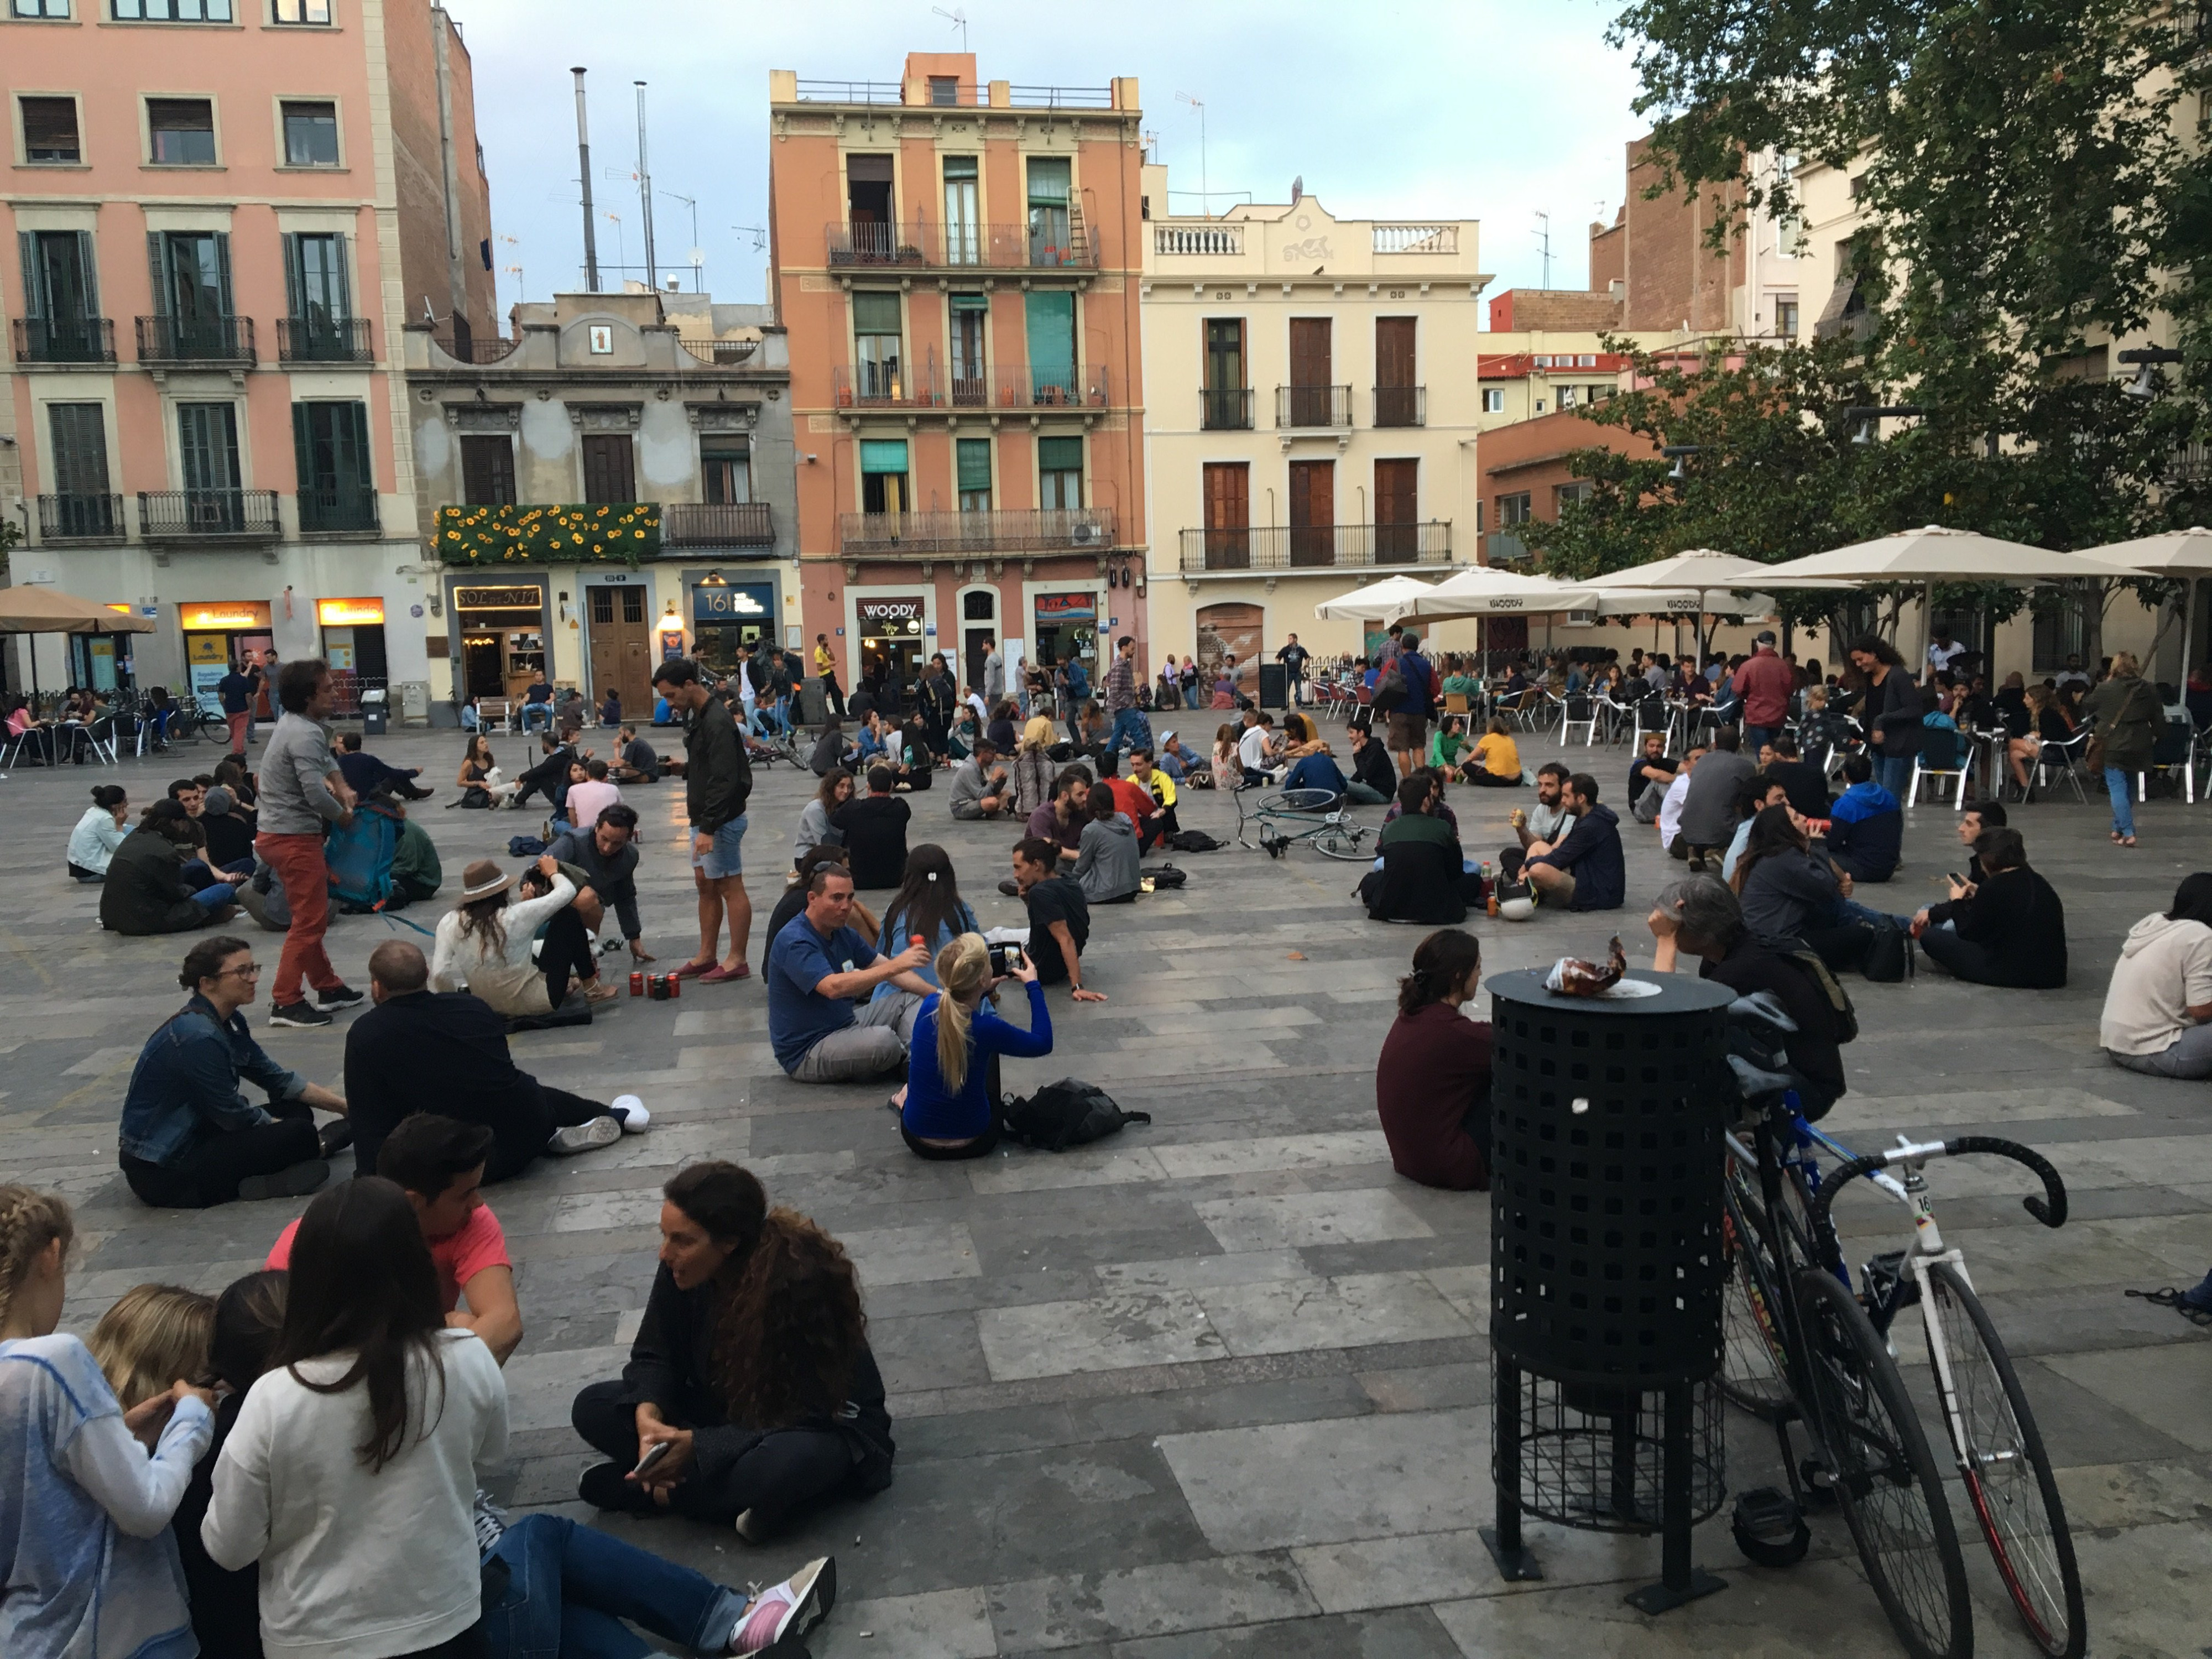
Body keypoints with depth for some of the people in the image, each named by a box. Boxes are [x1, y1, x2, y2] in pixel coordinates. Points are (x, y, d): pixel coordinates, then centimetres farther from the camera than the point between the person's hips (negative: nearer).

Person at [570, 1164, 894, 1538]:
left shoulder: (801, 1285, -30)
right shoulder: (681, 1273, -14)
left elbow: (805, 1413, -27)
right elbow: (654, 1357, -2)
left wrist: (699, 1445, -33)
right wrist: (648, 1415, -25)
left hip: (822, 1427, -6)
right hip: (728, 1415, 7)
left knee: (786, 1461, -42)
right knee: (592, 1408, -10)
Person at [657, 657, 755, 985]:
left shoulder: (717, 721, -20)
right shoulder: (701, 716, 11)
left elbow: (724, 780, -25)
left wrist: (708, 828, -26)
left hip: (722, 820, -10)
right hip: (704, 817, 10)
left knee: (730, 887, -3)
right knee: (705, 884, 13)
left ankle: (737, 961, 4)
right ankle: (706, 956, 21)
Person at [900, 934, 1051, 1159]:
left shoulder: (928, 1007, -13)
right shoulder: (987, 1027, -25)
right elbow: (1043, 1043, -7)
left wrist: (987, 989, 13)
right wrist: (1034, 987, -1)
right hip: (972, 1144, -2)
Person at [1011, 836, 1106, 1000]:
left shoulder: (1041, 893, -28)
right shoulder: (1068, 884, -1)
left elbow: (1066, 940, -33)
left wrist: (1077, 987, -36)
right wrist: (1028, 900, -2)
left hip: (1041, 970, -9)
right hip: (1060, 965, 9)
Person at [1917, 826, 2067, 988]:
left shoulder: (1992, 888, -14)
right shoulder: (2038, 883, 8)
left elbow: (1967, 935, -3)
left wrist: (1958, 901, 13)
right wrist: (1977, 900, 24)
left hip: (2010, 974, -9)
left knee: (1930, 937, 1)